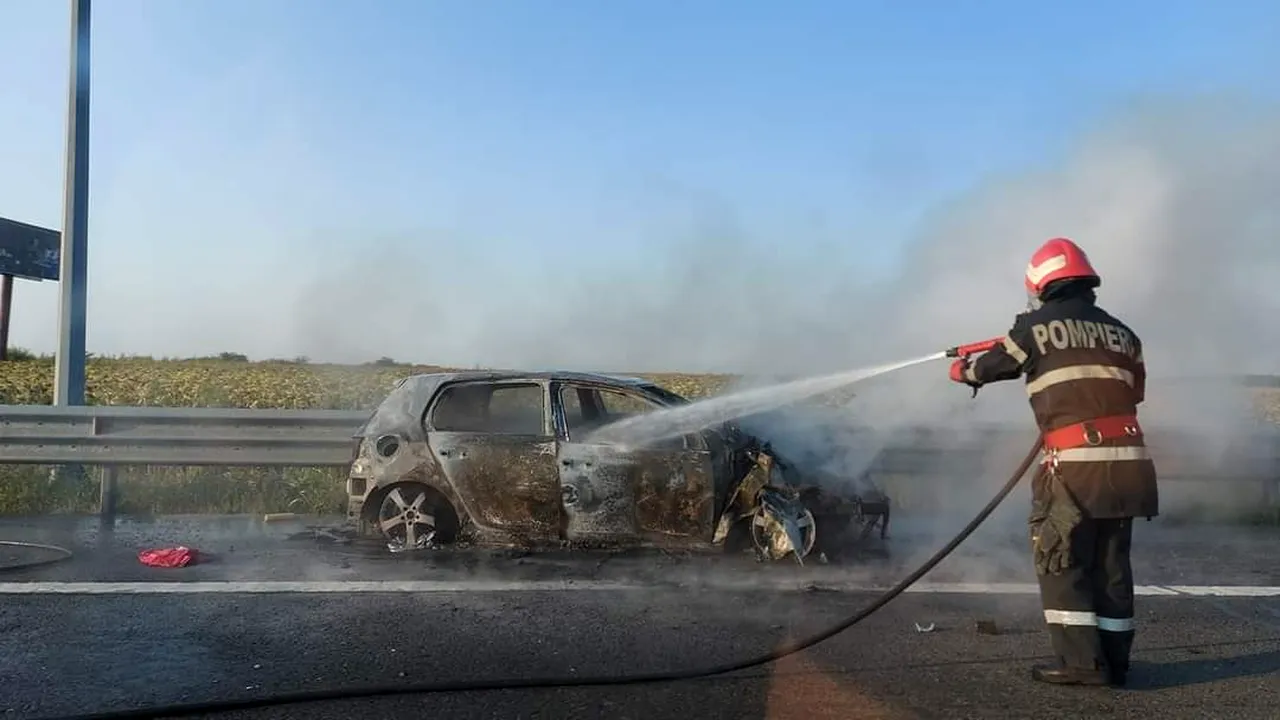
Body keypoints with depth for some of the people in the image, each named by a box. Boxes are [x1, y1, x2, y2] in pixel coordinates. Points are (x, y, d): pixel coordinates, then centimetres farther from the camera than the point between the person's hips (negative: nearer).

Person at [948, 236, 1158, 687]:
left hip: (1075, 463, -6)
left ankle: (1081, 662, 2)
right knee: (1112, 563, 14)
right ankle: (1115, 661, 21)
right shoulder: (1121, 332, 16)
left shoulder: (1037, 325, 1)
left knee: (1061, 561, 4)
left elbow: (996, 363, 14)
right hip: (1128, 461, 6)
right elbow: (1135, 391, 23)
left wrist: (963, 371, 35)